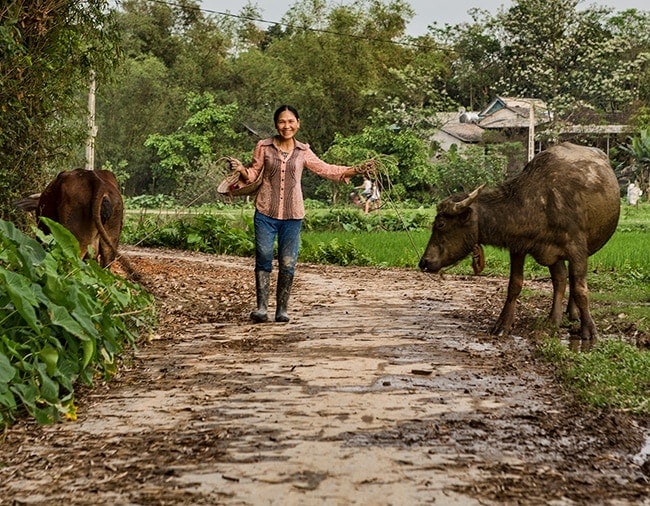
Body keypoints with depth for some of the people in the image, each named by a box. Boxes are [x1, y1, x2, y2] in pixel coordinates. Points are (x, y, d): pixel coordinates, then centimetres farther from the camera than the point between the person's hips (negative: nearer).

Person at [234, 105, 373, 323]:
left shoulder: (303, 151, 7)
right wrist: (242, 170, -15)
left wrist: (357, 170, 8)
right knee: (263, 258, -6)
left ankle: (282, 309, 11)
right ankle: (261, 307, -1)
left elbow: (326, 169, 14)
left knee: (288, 263, 3)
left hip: (293, 214, 2)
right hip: (266, 212, -1)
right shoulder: (264, 147, 2)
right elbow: (253, 173, 8)